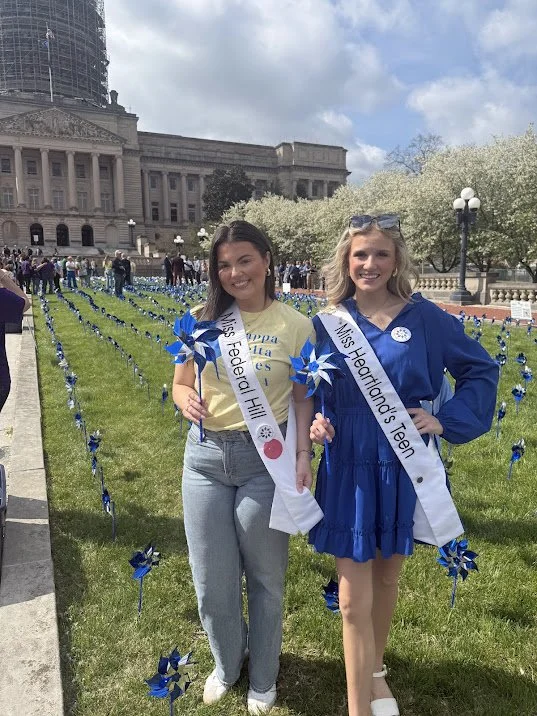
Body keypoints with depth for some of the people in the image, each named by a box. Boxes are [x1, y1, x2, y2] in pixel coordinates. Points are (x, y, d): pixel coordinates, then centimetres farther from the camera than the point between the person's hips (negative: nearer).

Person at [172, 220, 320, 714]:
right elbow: (181, 383, 9)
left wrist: (303, 454, -13)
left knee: (264, 577, 15)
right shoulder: (204, 320, 1)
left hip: (266, 459, -2)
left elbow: (302, 397, -1)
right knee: (212, 579, 14)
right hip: (205, 457, 3)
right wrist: (186, 400, -13)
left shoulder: (295, 325, -5)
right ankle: (227, 663, 46)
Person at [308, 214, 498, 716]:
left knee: (386, 580, 21)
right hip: (348, 470, 0)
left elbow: (481, 369, 3)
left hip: (403, 468, 1)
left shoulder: (422, 316, -6)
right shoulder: (327, 322, -4)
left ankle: (375, 670, 48)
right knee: (354, 598, 4)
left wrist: (446, 420, -8)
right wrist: (314, 421, -13)